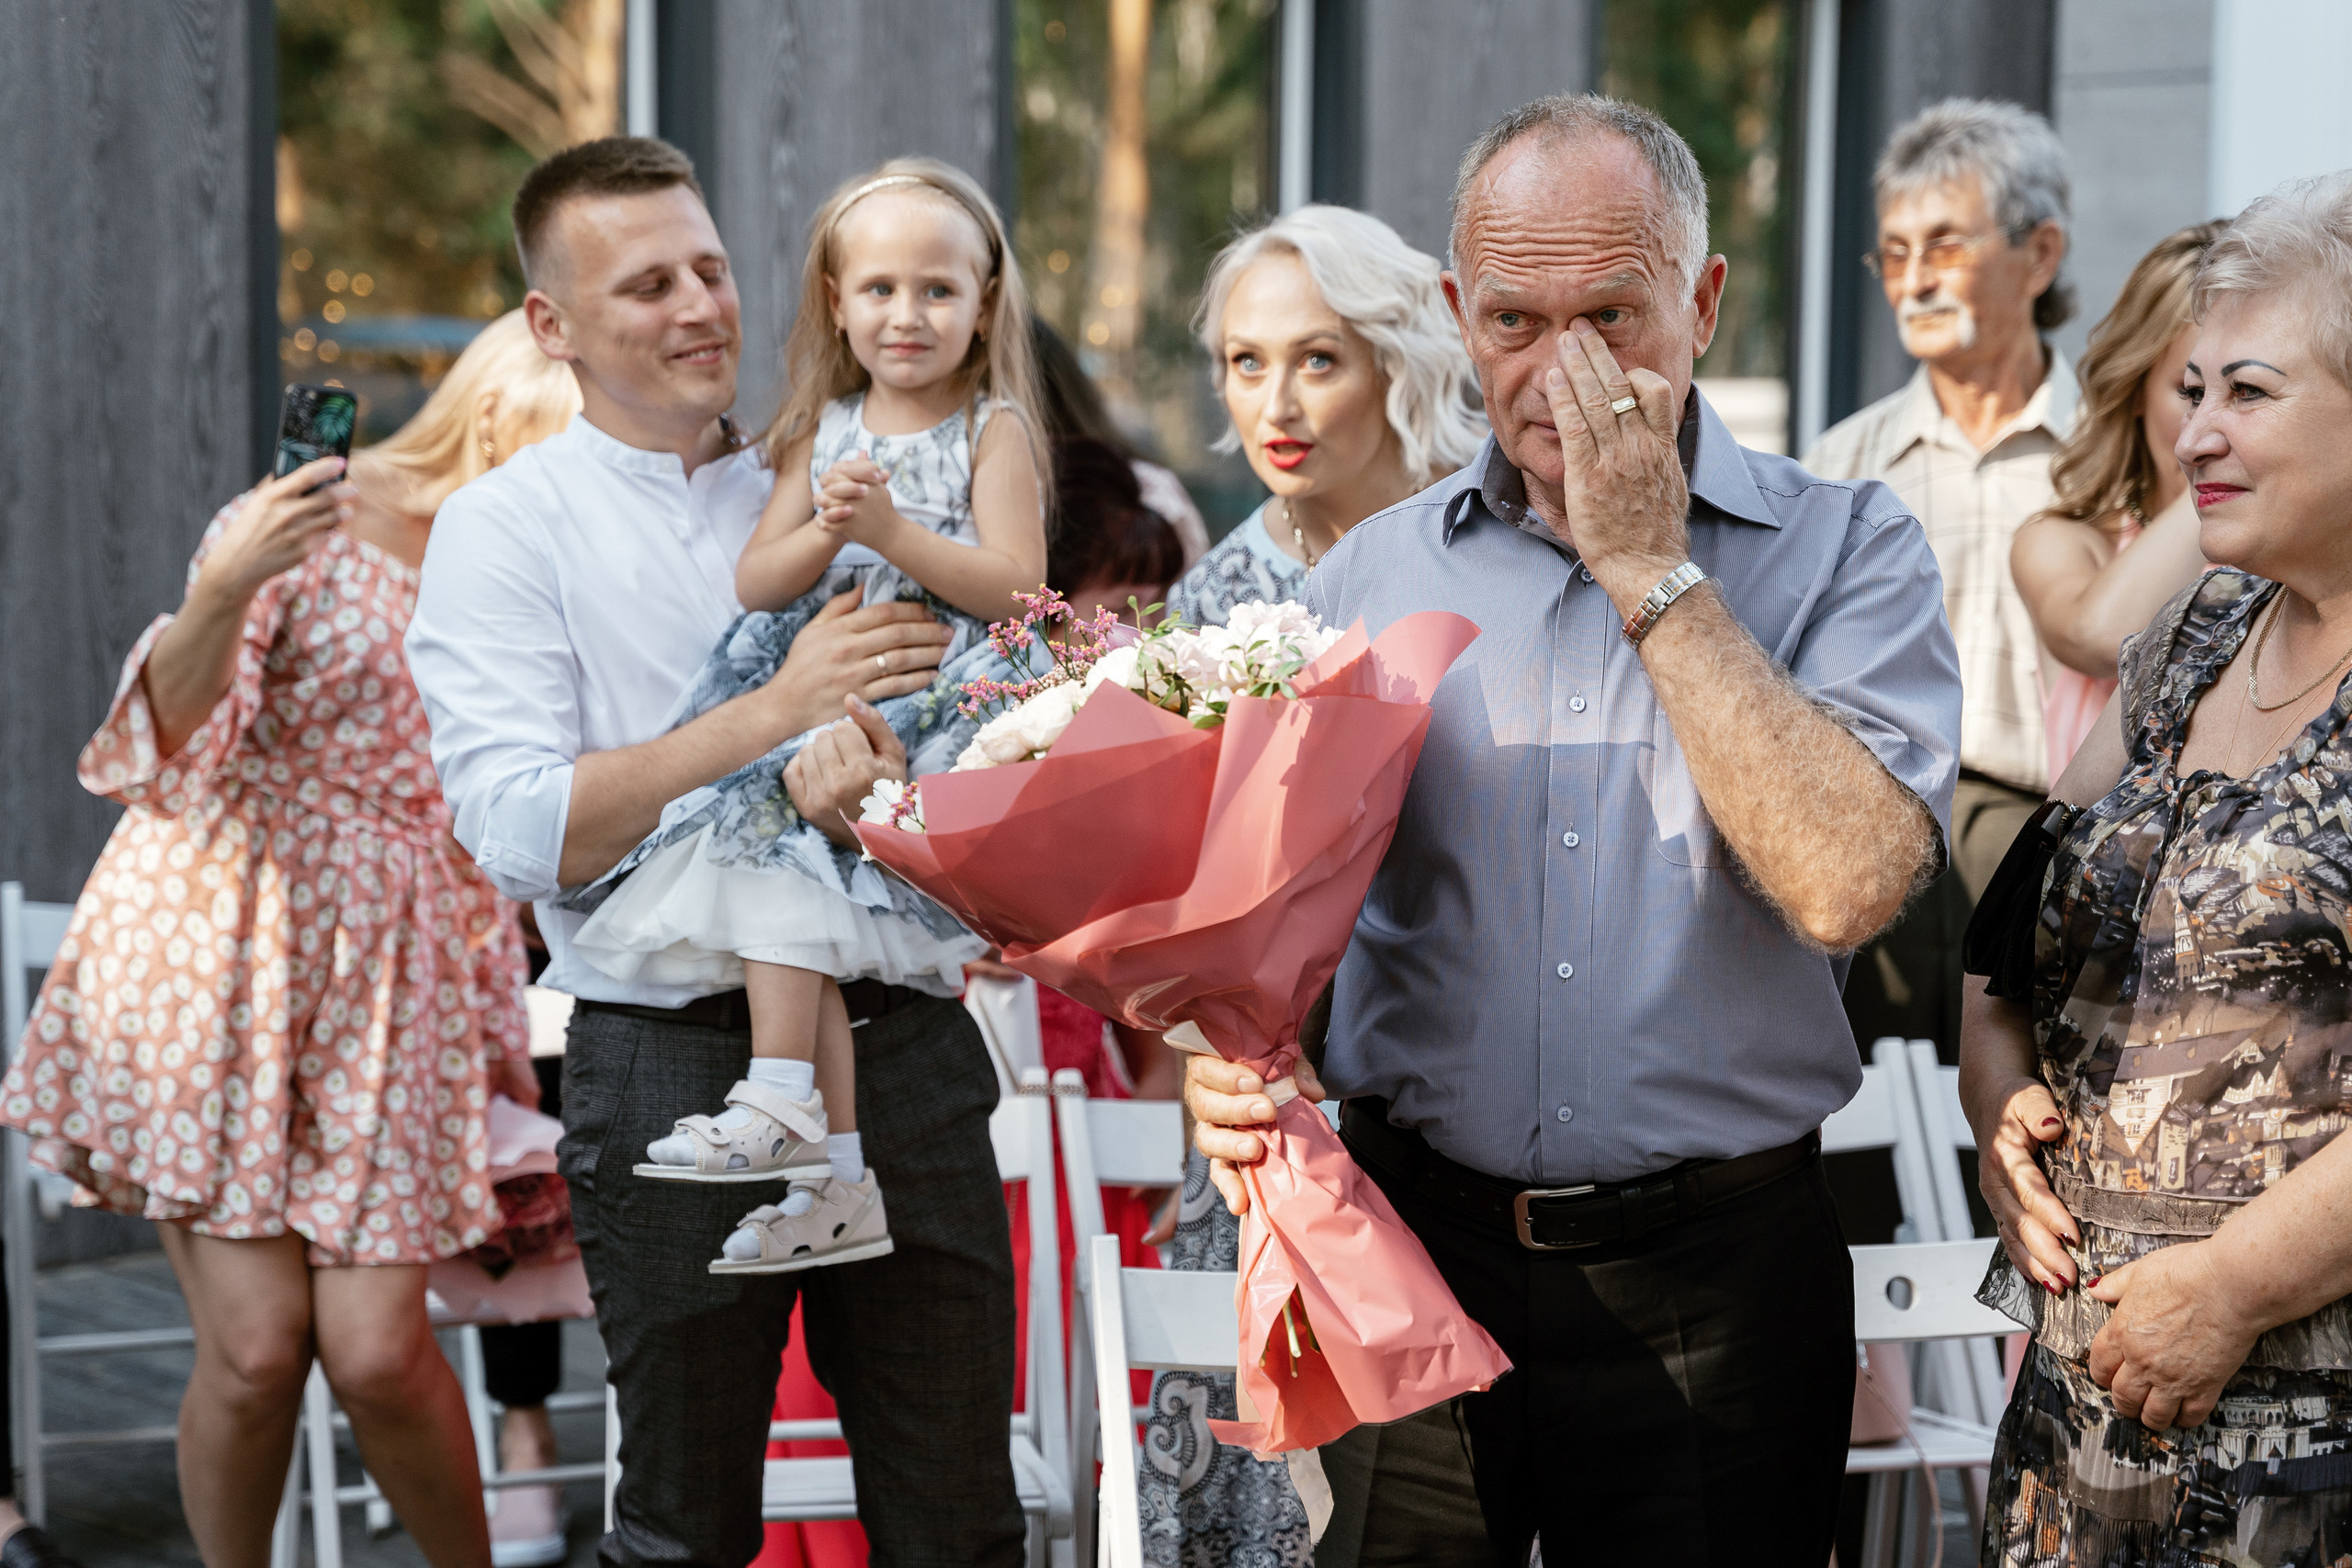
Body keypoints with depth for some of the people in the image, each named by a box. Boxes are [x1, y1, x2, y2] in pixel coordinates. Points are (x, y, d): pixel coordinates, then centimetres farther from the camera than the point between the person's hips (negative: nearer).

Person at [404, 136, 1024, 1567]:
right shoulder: (505, 528, 0)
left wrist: (869, 744, -20)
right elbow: (522, 834, -12)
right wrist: (776, 713, -19)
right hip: (677, 1063, -3)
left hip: (902, 1040, 3)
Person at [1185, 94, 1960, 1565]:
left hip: (1712, 1277, -2)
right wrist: (1228, 1058, -13)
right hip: (1414, 1244, 2)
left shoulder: (1845, 551, -3)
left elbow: (1846, 883, -19)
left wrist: (1653, 573, -14)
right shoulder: (1373, 574, 7)